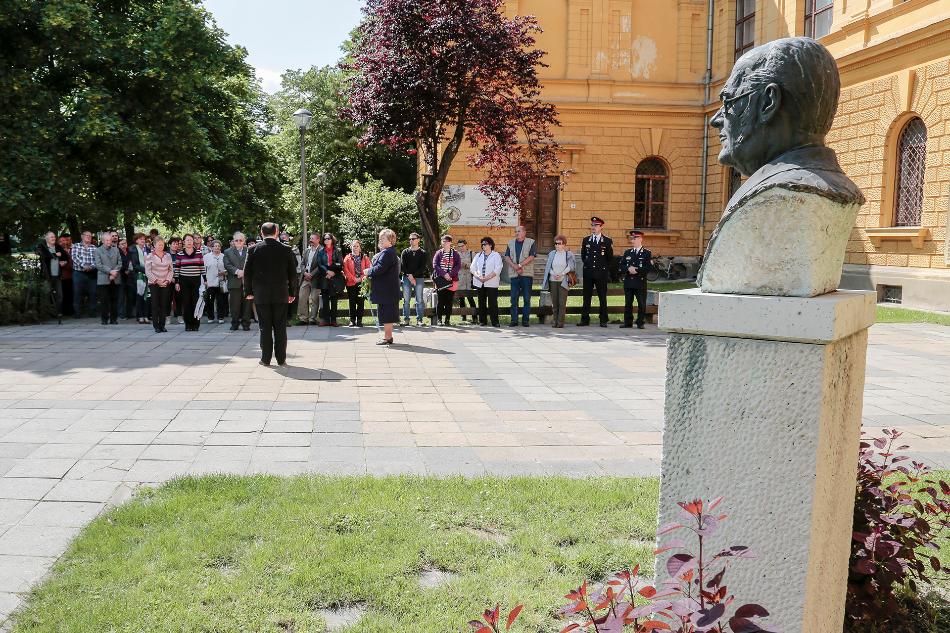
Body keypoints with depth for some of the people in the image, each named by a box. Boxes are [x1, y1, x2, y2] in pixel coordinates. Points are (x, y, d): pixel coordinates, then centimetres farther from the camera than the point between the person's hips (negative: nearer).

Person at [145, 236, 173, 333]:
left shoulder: (168, 256, 8)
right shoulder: (150, 256, -1)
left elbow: (171, 270, 9)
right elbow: (148, 271, -4)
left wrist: (167, 280, -5)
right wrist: (157, 281, -11)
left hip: (166, 284, 3)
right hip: (154, 284, -2)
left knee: (164, 304, 1)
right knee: (155, 304, -3)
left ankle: (162, 325, 6)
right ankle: (156, 326, 1)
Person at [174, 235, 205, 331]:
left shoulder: (198, 252, 5)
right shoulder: (180, 254, 4)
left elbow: (202, 266, 6)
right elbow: (177, 268, 5)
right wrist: (176, 282, 1)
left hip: (196, 280, 0)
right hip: (184, 281, 0)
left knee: (196, 302, -2)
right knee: (186, 302, 1)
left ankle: (196, 324, 5)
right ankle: (188, 324, 7)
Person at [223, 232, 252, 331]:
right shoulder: (228, 252, 11)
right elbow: (227, 265, -1)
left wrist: (245, 272, -12)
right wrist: (237, 271, -16)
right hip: (234, 283, 0)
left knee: (247, 304, 1)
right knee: (235, 304, 1)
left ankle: (246, 323, 10)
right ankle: (235, 324, 10)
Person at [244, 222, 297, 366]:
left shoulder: (254, 250, -3)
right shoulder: (286, 250, -2)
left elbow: (247, 273, 1)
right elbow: (293, 273, 1)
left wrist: (249, 291, 11)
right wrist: (292, 292, 10)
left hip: (261, 295, 0)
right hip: (281, 295, 0)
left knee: (265, 327, 6)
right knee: (280, 327, 5)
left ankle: (265, 358, 8)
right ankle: (281, 358, 6)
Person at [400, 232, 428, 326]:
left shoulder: (423, 253, 7)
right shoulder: (405, 252, 12)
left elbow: (423, 267, -2)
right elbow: (403, 266, 3)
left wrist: (414, 275, -12)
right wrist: (409, 276, -10)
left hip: (419, 278, -1)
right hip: (407, 278, 1)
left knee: (419, 300, -2)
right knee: (406, 300, -1)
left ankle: (419, 319, 2)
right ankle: (406, 319, 3)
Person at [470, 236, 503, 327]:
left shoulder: (496, 256, 4)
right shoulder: (478, 255, 18)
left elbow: (497, 269, -7)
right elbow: (473, 267, 9)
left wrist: (488, 277, -17)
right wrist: (478, 276, -9)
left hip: (491, 283, -4)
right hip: (479, 282, 4)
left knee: (492, 302, -8)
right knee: (481, 302, 6)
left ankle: (494, 321, -6)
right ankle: (482, 320, 12)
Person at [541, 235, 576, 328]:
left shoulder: (569, 254, 3)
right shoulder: (551, 254, 12)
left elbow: (571, 267, -3)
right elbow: (548, 267, 9)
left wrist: (562, 274, -13)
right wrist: (553, 274, -8)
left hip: (563, 281, -3)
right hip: (553, 280, 3)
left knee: (562, 302, -8)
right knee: (554, 302, 3)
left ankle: (560, 322, -8)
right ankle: (554, 321, 6)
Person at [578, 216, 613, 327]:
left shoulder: (607, 241, 2)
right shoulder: (586, 240, 10)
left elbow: (610, 258, 6)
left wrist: (603, 267, 4)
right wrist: (588, 264, 11)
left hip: (601, 273, -2)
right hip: (588, 272, 2)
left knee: (602, 297, 1)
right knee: (587, 297, 4)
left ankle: (603, 320, 6)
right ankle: (585, 319, 8)